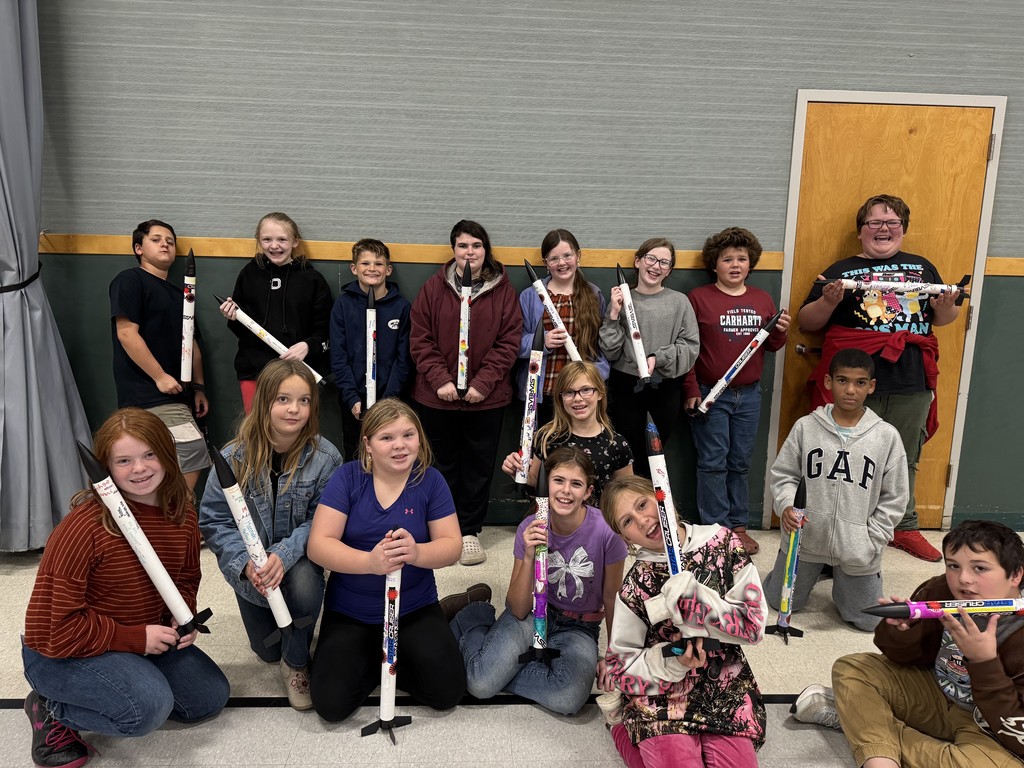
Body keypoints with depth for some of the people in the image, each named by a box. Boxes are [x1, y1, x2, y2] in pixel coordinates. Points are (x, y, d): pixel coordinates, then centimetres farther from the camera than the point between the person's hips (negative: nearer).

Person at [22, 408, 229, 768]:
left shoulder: (181, 513, -7)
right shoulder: (84, 526, -28)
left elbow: (186, 578, 10)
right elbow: (60, 624, -25)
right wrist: (137, 637, -23)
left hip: (146, 639, 7)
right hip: (61, 652, -7)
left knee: (211, 697, 8)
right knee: (149, 705, -30)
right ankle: (53, 709, -3)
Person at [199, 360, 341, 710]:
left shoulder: (324, 457, -20)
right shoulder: (235, 457, -19)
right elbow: (214, 521, -14)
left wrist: (284, 555, -33)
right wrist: (246, 563, -28)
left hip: (297, 559, -1)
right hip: (249, 569, 2)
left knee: (305, 584, -36)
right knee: (267, 651, 13)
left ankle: (297, 662, -6)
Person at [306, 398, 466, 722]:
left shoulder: (430, 480, -8)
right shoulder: (348, 477, -11)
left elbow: (452, 546, -11)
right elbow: (318, 545, -17)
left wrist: (416, 553, -34)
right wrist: (369, 562, -36)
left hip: (414, 608, 1)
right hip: (348, 612, 0)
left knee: (448, 690, -13)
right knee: (331, 703, -14)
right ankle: (367, 658, 17)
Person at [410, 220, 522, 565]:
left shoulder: (503, 290, 0)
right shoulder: (434, 287, 1)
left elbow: (509, 341, -3)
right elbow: (420, 339, -2)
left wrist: (483, 383, -12)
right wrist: (440, 380, -12)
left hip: (487, 397, 0)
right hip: (438, 395, 0)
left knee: (480, 465, 8)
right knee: (444, 463, 12)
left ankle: (469, 530, 22)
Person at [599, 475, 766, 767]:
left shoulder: (722, 542, -6)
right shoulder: (635, 586, -7)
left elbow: (754, 624, -9)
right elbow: (620, 662, -2)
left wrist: (688, 598, -21)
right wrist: (671, 663, -21)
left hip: (726, 688, 2)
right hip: (661, 694, -1)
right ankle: (622, 725, 7)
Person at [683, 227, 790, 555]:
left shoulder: (763, 300, 9)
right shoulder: (698, 298, -4)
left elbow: (771, 346, 14)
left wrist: (780, 332, -7)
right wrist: (691, 390, -9)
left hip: (749, 394, 4)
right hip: (710, 394, -4)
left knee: (741, 462, 11)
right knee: (713, 462, 0)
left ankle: (738, 524, 22)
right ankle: (716, 527, 10)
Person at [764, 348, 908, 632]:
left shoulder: (887, 436, -9)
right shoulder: (806, 427, -8)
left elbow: (894, 498, -2)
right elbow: (782, 474, 0)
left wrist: (869, 543, -7)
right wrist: (786, 505, -19)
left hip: (856, 548, 0)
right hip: (805, 538, 1)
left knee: (868, 620, 10)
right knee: (780, 602, 15)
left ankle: (842, 578, 38)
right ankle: (817, 570, 43)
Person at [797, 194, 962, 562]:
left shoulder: (922, 267, 15)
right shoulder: (842, 270, 5)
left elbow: (943, 319, 21)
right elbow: (806, 322, 3)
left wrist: (947, 305, -2)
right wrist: (829, 302, -17)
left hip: (912, 384, 4)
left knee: (905, 460, 15)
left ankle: (904, 527, 30)